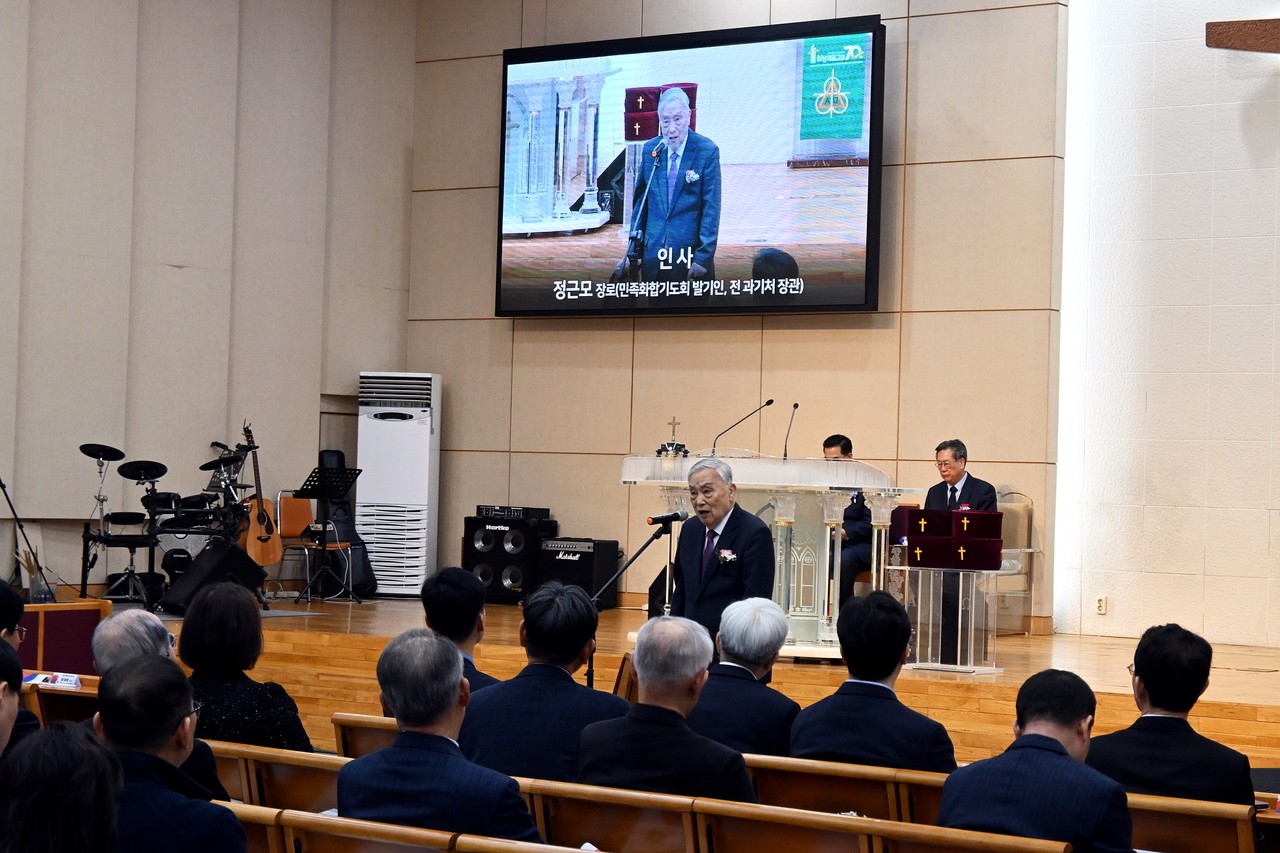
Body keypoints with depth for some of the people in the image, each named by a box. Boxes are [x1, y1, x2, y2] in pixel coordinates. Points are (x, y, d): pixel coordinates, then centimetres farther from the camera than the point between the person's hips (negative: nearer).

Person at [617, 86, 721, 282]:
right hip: (653, 253, 4)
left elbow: (711, 208, -9)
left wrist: (703, 256, -13)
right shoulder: (650, 150, 5)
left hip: (691, 250, -3)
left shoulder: (707, 151, -7)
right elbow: (640, 200, 12)